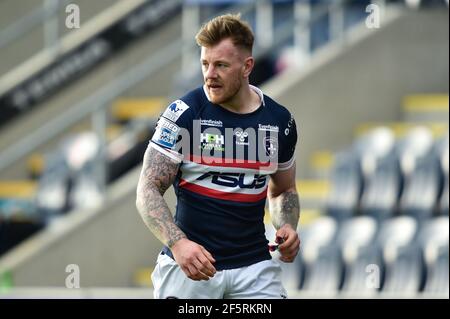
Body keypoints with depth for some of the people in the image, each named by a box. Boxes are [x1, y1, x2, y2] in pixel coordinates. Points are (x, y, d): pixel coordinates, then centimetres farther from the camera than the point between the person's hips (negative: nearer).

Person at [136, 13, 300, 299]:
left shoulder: (280, 121, 4)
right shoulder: (183, 113, -8)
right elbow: (149, 190, -10)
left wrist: (288, 227, -2)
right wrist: (178, 242, -26)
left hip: (254, 264, 2)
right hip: (188, 264, -2)